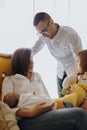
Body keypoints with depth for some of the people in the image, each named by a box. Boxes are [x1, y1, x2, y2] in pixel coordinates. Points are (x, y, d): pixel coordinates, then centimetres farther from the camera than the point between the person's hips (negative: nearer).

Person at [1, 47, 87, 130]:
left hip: (46, 114, 6)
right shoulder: (9, 80, 11)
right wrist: (31, 113, -21)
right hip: (28, 120, -6)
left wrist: (52, 104, -1)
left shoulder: (36, 76, 28)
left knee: (79, 113, -26)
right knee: (78, 115, -30)